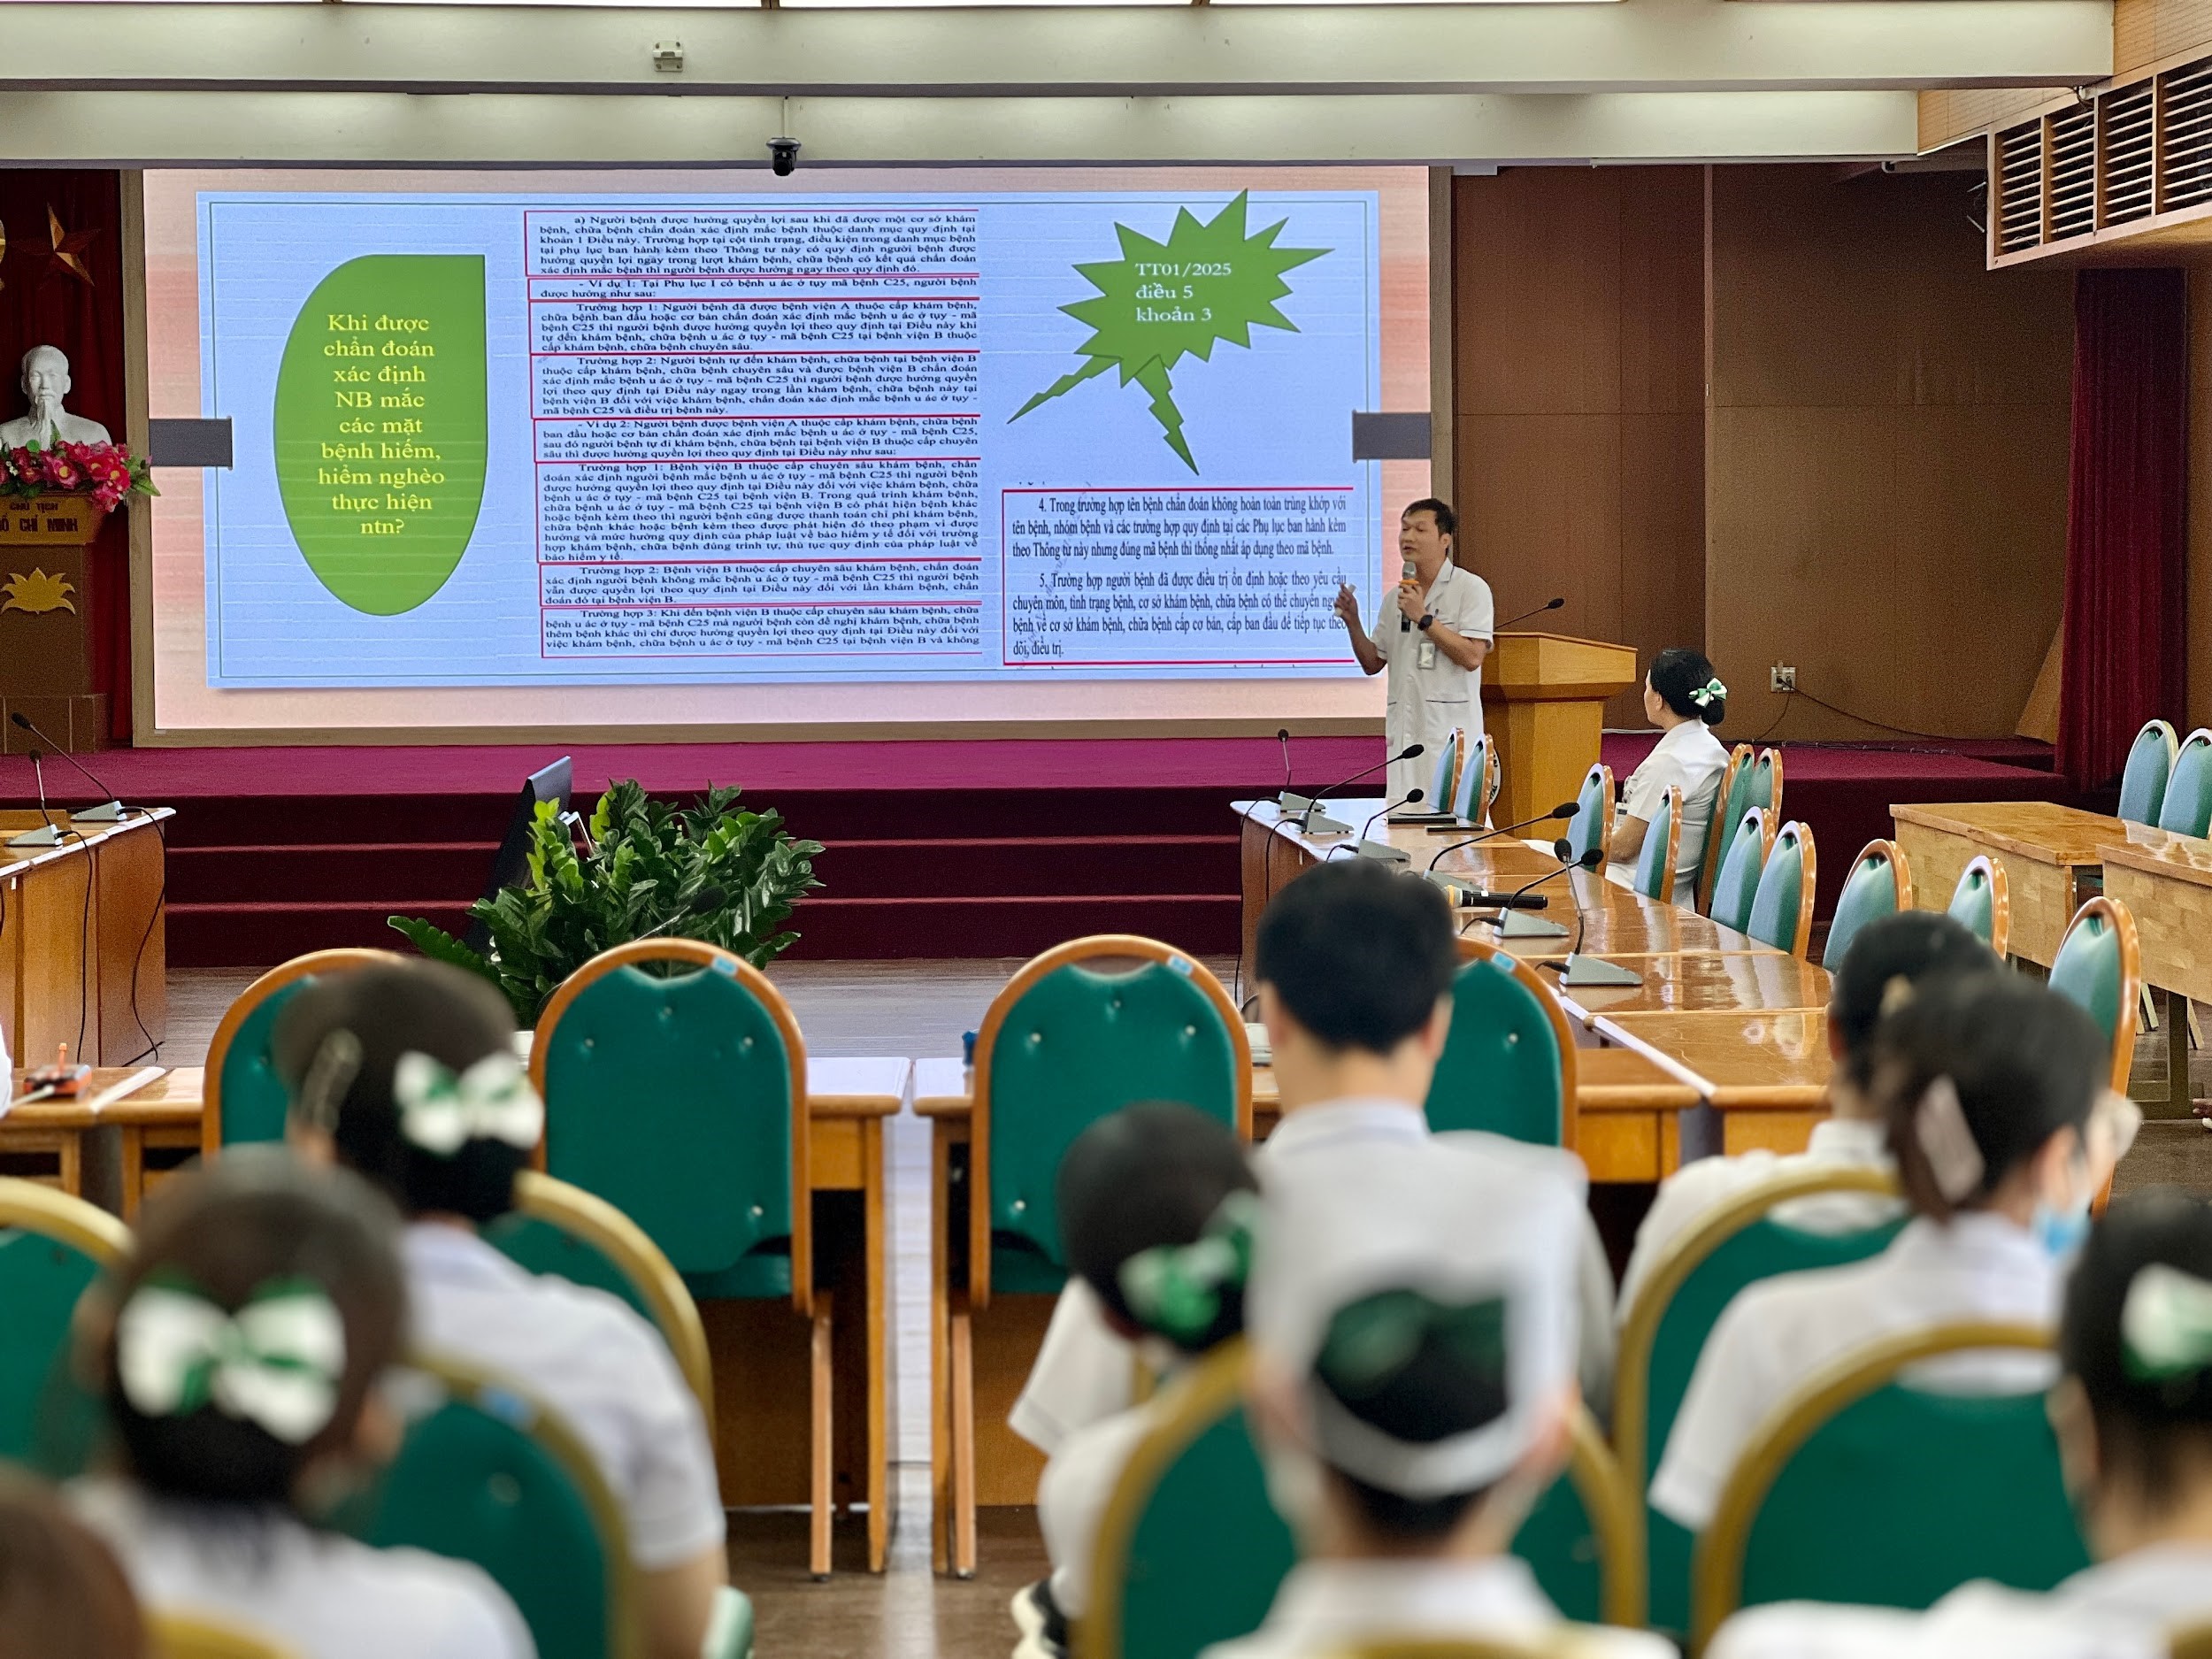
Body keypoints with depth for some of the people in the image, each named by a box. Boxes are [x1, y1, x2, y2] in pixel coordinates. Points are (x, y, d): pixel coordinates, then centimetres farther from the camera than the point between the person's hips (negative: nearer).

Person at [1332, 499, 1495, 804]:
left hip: (1449, 736, -6)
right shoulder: (1396, 597, 17)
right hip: (1403, 737, 6)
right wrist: (1352, 622, 5)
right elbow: (1372, 664, 21)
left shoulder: (1471, 588, -2)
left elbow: (1472, 656, -14)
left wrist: (1423, 618, -14)